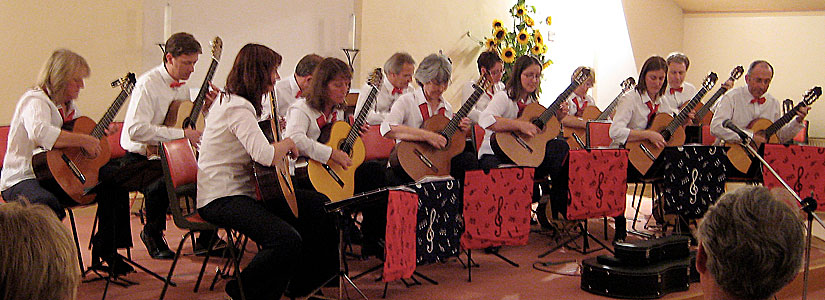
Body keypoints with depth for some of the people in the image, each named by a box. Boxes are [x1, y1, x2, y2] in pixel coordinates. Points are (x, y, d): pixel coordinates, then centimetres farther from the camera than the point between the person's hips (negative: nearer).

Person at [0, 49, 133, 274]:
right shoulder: (35, 101, -14)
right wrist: (84, 140, -32)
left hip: (61, 176, 9)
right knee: (48, 205, -41)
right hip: (23, 178, -9)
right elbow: (40, 133, -37)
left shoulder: (68, 104, 16)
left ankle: (104, 249, 10)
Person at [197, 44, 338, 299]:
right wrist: (289, 142, -10)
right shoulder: (239, 108, -19)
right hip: (221, 199, -11)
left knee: (319, 206, 11)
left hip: (244, 190, 11)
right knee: (288, 240, -31)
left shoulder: (230, 101, 14)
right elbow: (266, 156, -30)